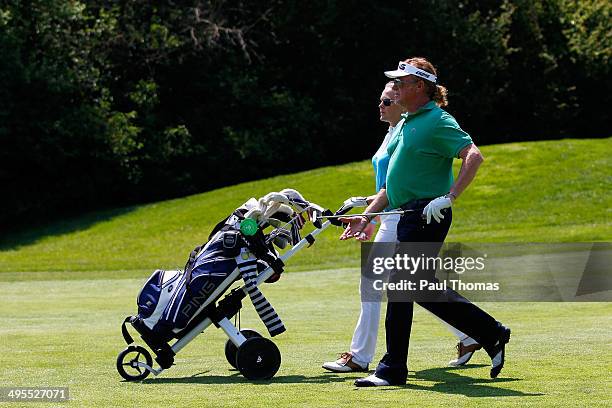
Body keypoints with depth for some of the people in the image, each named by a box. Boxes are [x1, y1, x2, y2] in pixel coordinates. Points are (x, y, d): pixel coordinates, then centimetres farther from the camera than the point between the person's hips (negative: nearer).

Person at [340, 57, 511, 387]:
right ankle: (492, 334, 22)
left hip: (427, 215, -10)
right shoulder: (406, 124, 20)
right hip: (409, 217, 10)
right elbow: (395, 182, 24)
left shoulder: (437, 121, -9)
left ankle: (393, 369, -2)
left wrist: (449, 197, -27)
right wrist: (367, 216, 19)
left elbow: (474, 156, -21)